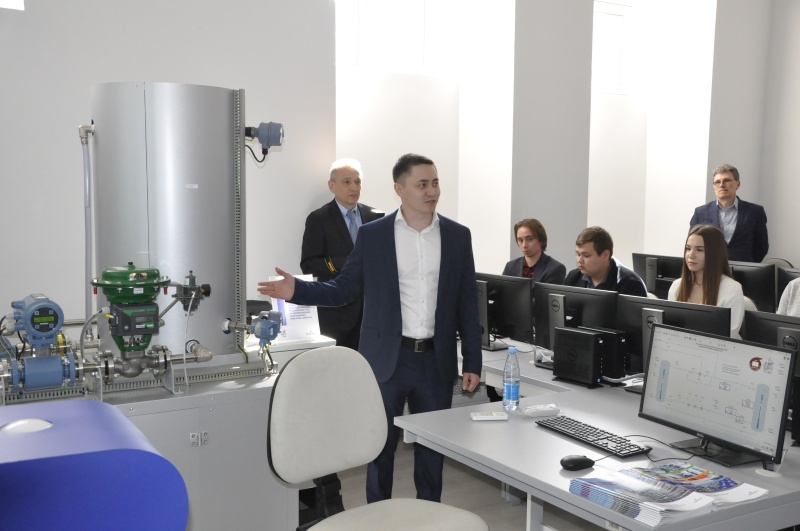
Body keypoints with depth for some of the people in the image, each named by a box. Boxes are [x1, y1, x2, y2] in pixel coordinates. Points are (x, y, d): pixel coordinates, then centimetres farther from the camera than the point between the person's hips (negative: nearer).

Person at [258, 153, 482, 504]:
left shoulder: (457, 236, 2)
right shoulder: (372, 235, -1)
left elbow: (467, 304, 4)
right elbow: (344, 290, 3)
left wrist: (472, 362, 2)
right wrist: (296, 290, -13)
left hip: (436, 361, 1)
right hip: (386, 359, -1)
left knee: (433, 448, 12)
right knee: (380, 447, 9)